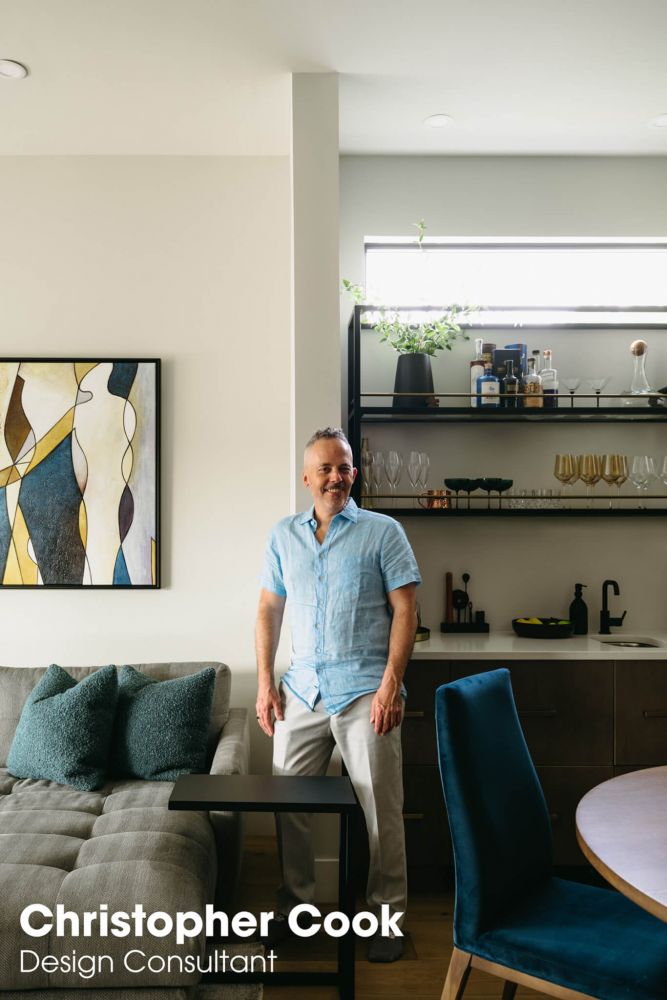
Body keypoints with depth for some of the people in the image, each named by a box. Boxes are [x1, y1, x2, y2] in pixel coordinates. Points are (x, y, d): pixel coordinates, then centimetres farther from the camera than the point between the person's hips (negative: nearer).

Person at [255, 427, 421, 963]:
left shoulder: (383, 531, -2)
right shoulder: (284, 535, 10)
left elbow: (405, 610, -5)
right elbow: (269, 610, 12)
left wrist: (391, 684, -13)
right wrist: (265, 683, 5)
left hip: (364, 692, -3)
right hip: (301, 691, 4)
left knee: (380, 811, 3)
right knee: (288, 802, 10)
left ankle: (387, 914, 21)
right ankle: (295, 903, 29)